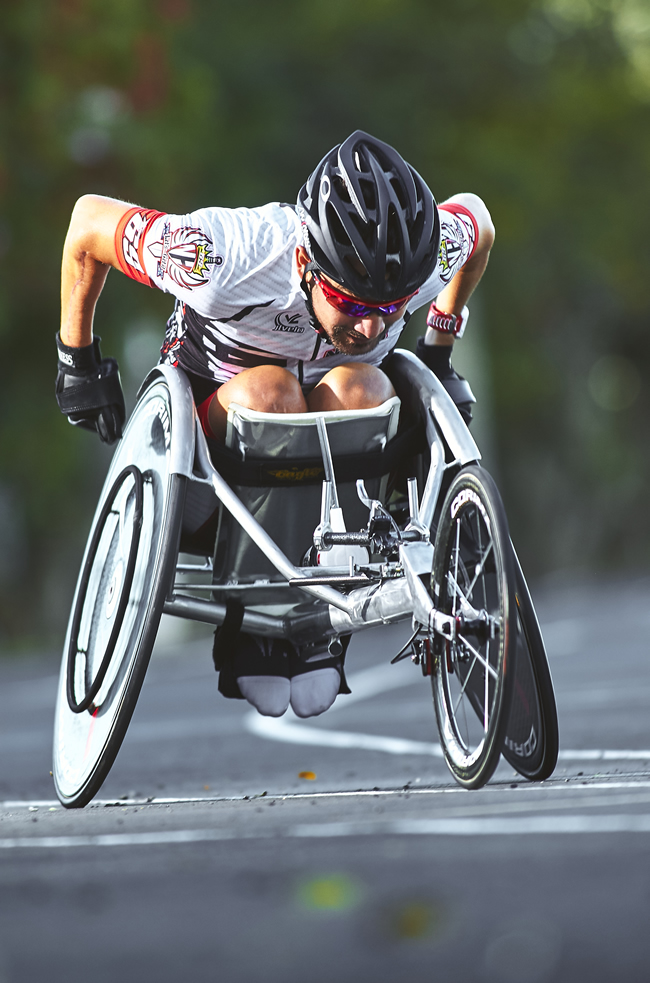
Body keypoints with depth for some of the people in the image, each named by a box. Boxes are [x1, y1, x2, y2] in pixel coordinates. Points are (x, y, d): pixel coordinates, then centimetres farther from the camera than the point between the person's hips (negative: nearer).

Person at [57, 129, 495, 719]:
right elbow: (88, 221, -20)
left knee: (356, 390, -33)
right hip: (217, 400, -2)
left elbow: (476, 217, -2)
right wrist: (78, 361, -8)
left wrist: (438, 355, 3)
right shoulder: (226, 261, -36)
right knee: (271, 393, -36)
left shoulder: (429, 253, -27)